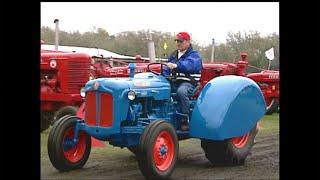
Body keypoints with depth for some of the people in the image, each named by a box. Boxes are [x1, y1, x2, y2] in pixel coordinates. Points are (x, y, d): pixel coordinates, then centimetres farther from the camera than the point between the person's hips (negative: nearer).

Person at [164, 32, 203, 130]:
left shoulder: (194, 55, 0)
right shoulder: (173, 55, 24)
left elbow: (190, 64, -23)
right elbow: (166, 70, 20)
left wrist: (176, 65, -41)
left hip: (188, 82, -6)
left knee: (181, 91, -39)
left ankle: (185, 120, -29)